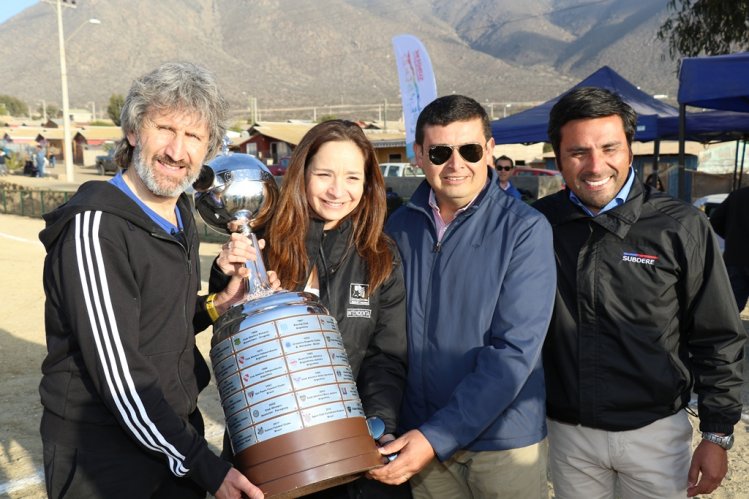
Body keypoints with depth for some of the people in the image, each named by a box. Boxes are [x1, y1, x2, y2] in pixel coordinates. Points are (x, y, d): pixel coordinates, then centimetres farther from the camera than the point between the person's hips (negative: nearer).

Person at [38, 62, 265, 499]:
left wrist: (216, 307, -5)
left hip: (178, 432, 7)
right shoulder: (95, 226, -22)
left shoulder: (180, 212, 4)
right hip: (102, 457, -7)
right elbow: (118, 373, -24)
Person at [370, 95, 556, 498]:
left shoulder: (524, 228, -12)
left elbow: (514, 351, -18)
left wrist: (439, 436, -21)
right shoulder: (399, 228, -1)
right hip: (421, 438, 3)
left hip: (505, 440, -3)